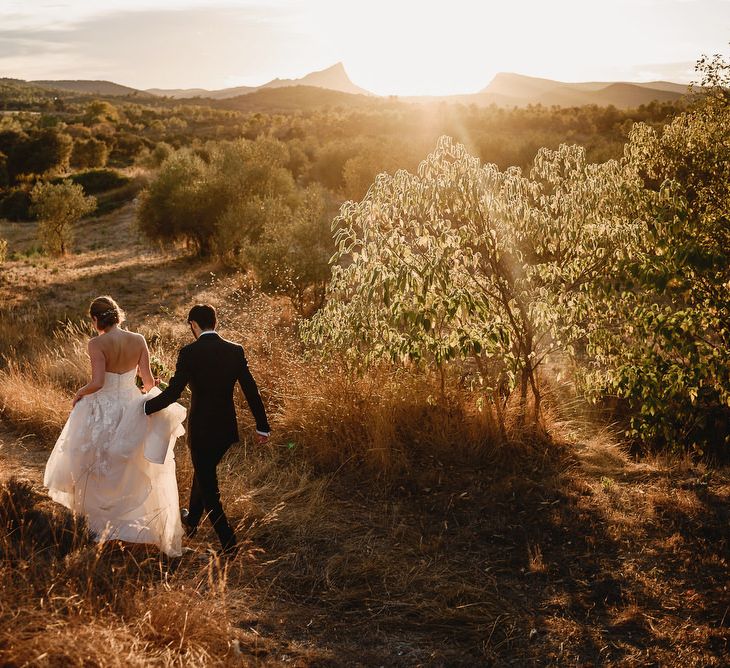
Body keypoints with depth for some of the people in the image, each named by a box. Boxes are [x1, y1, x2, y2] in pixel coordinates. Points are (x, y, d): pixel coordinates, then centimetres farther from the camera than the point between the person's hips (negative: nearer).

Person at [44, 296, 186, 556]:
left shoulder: (97, 344, -17)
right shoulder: (138, 340, -6)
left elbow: (97, 382, -25)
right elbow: (149, 381, -5)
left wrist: (79, 393, -5)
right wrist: (147, 390, 18)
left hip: (103, 412, -3)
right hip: (132, 410, 3)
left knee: (99, 468, 17)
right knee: (134, 470, 19)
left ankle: (101, 522, 27)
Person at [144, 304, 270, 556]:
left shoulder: (189, 352, -15)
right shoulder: (235, 351, -3)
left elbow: (172, 392, -16)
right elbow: (251, 390, 0)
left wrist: (144, 408, 0)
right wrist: (262, 426, 8)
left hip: (201, 430, -5)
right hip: (227, 429, 5)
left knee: (209, 488, 8)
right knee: (203, 473, 29)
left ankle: (229, 546, 9)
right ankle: (191, 521, 50)